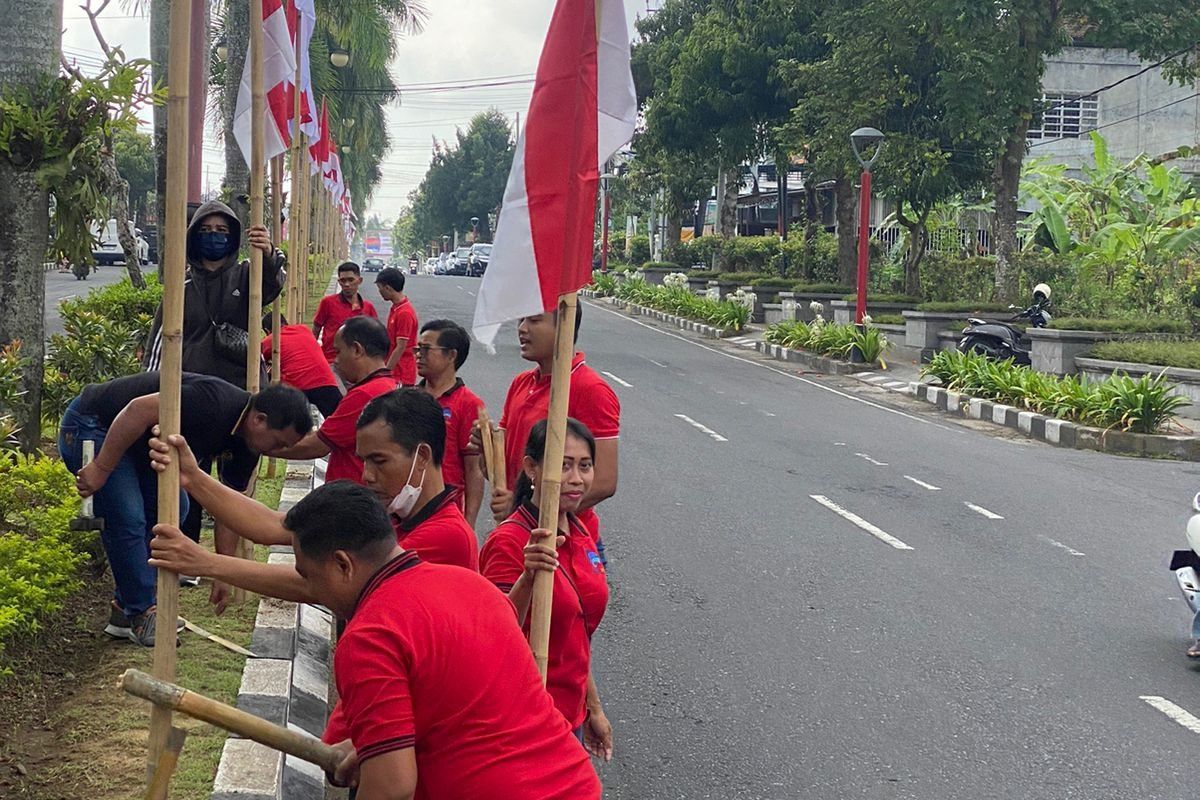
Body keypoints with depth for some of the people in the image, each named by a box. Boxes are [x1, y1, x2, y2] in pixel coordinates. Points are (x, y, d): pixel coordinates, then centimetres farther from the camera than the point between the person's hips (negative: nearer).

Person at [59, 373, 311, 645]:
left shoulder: (244, 446, -1)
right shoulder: (214, 403, -31)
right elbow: (138, 410, -34)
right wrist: (101, 469, -30)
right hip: (90, 426, -10)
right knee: (127, 519, -16)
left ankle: (125, 610, 14)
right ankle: (141, 617, -3)